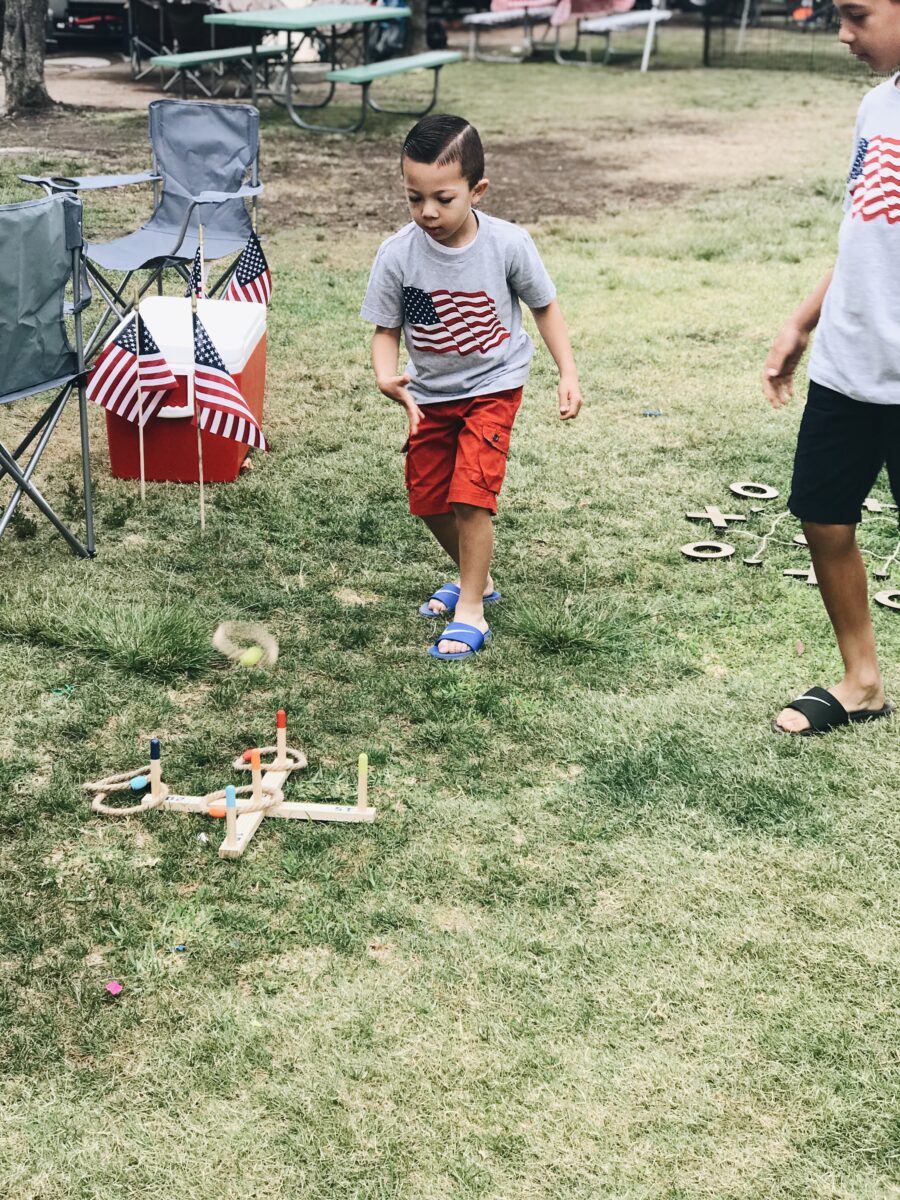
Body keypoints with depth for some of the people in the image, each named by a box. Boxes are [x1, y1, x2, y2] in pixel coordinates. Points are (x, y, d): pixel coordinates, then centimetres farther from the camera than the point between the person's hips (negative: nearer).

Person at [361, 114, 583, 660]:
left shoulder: (508, 244, -19)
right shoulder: (397, 255, -18)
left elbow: (545, 306, -3)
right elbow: (386, 329, -8)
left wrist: (569, 373, -8)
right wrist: (386, 376, -28)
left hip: (491, 386, -3)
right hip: (430, 393, 4)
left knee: (469, 494, -15)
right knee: (428, 498, 12)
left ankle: (471, 611, 2)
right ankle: (475, 578, 39)